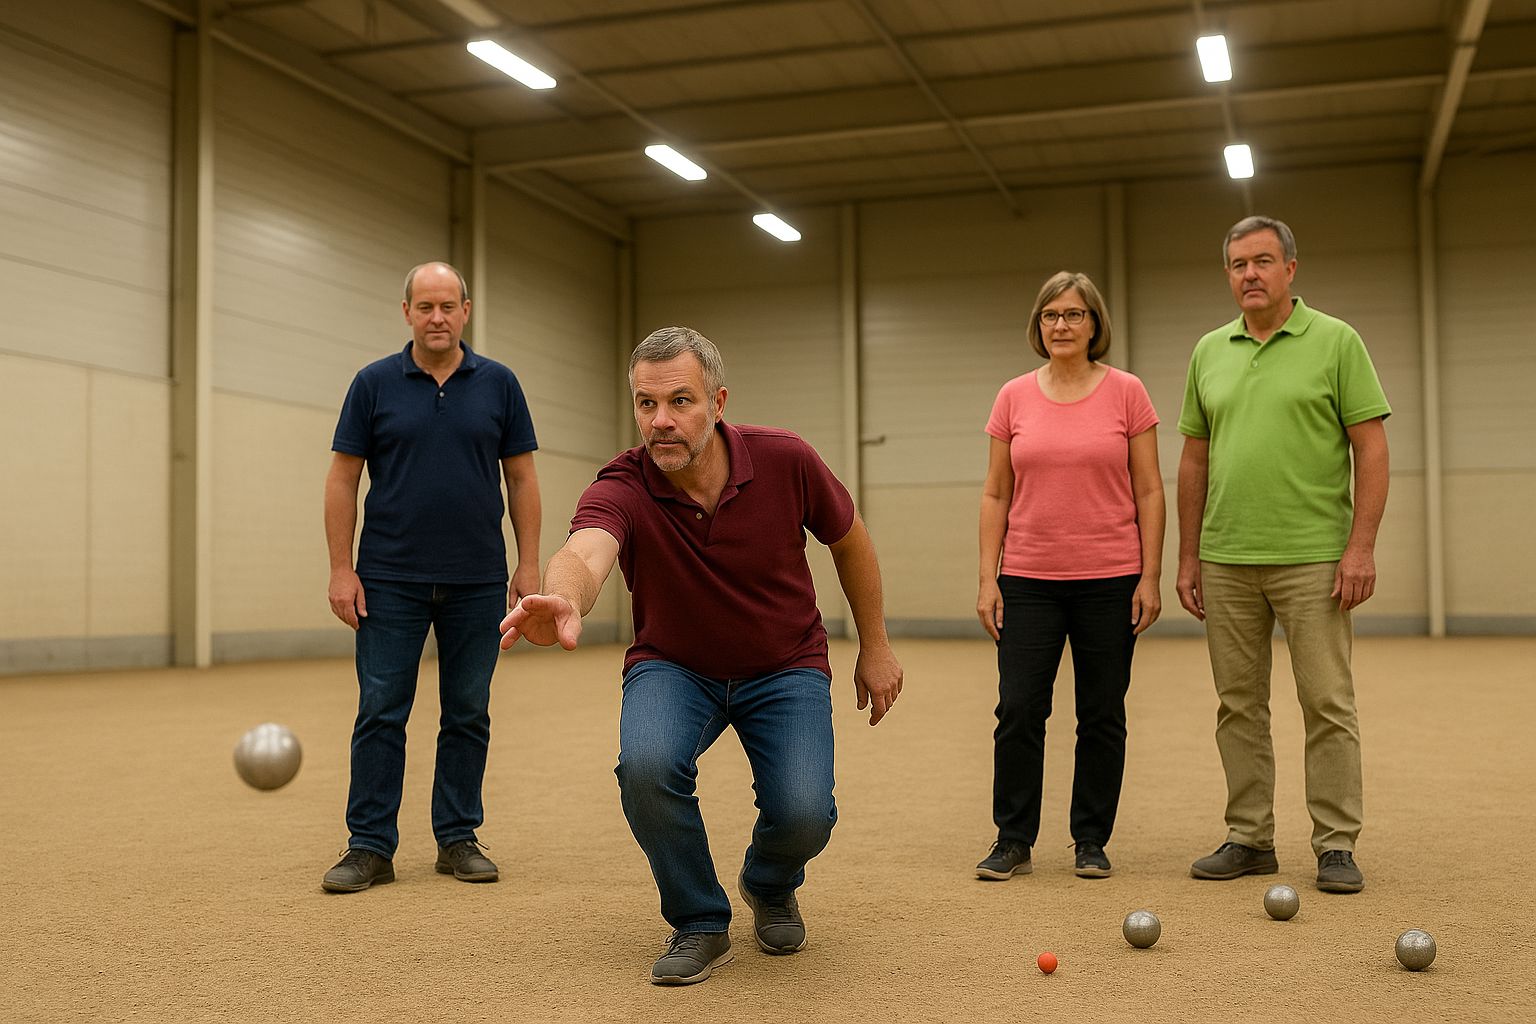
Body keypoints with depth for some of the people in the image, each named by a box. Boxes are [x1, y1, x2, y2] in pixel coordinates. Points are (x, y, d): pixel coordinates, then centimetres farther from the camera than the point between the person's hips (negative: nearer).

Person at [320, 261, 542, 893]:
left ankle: (458, 838, 18)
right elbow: (343, 478, 2)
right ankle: (370, 847, 8)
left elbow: (521, 478, 6)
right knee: (380, 715, 0)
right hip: (390, 581, -1)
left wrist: (529, 563, -1)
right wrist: (341, 569, -5)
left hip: (478, 582, 1)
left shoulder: (498, 384, 5)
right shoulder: (375, 384, 2)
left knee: (468, 715, 7)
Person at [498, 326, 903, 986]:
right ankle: (699, 923, -5)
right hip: (673, 666, -1)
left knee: (803, 813, -22)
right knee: (646, 764, -33)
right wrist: (565, 599, -72)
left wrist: (875, 647, 5)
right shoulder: (623, 488, -24)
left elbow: (849, 540, 1)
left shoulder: (785, 460, -18)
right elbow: (585, 551, -48)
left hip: (785, 666, 1)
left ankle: (770, 887, 19)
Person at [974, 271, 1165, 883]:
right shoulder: (1014, 397, 5)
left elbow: (1149, 491, 1)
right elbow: (996, 494, 7)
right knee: (1018, 711, -2)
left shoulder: (1125, 392, 1)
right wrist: (987, 579, 0)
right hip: (1028, 580, 1)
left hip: (1110, 580, -1)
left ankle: (1091, 842, 19)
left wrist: (1150, 577, -4)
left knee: (1102, 716, 6)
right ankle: (1013, 842, 10)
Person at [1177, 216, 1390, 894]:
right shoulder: (1209, 352, 11)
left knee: (1328, 704, -1)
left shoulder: (1336, 342, -1)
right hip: (1226, 561, 4)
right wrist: (1187, 557, 10)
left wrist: (1361, 546, -12)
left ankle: (1336, 845, 8)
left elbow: (1371, 448, -4)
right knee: (1238, 706, 8)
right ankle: (1249, 839, 18)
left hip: (1313, 558, -4)